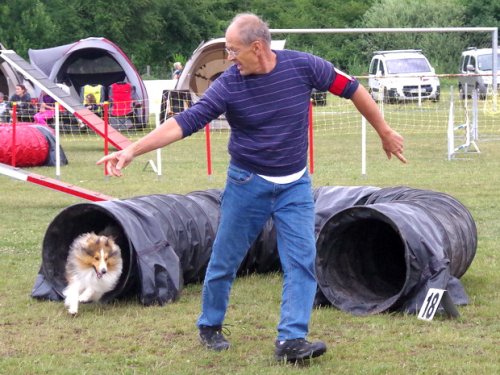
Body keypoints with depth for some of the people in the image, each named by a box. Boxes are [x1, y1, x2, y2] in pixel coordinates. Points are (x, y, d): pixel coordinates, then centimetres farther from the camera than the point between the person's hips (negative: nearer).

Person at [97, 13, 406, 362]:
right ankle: (210, 326, 28)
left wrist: (385, 133, 7)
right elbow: (184, 122, -19)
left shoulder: (303, 66, -12)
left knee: (302, 261, -9)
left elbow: (352, 89, -1)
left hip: (295, 185, 1)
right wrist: (131, 151, -27)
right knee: (225, 261, 7)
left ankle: (291, 339, -8)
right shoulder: (229, 85, -14)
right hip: (247, 183, -1)